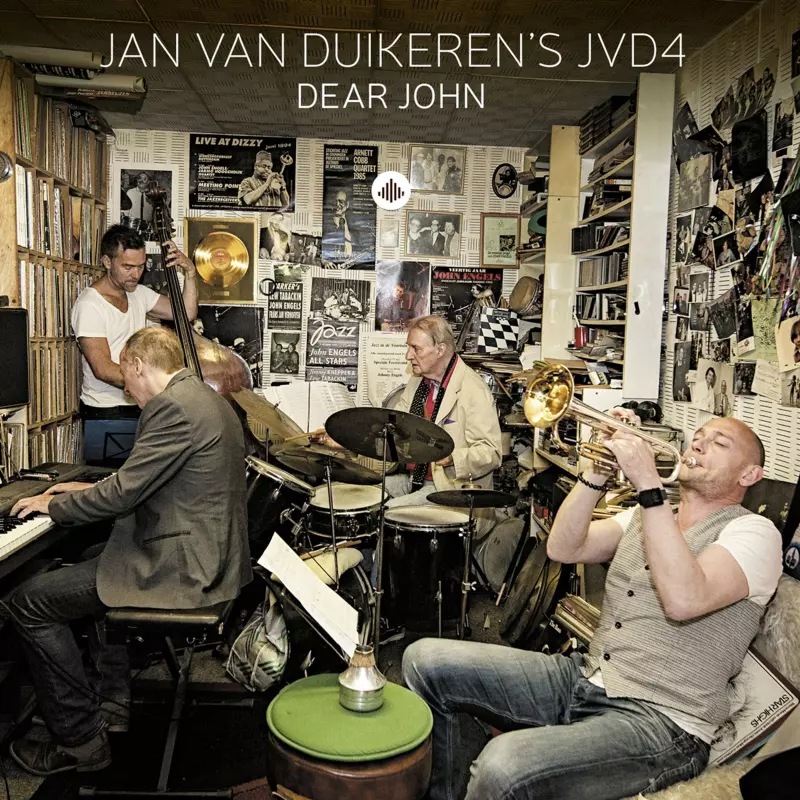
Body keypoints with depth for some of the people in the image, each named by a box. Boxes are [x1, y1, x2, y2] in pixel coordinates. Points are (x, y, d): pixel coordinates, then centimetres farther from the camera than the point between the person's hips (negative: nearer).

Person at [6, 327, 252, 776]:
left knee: (29, 603, -3)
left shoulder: (173, 406, -19)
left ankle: (81, 742, 6)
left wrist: (54, 505, -2)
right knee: (79, 564, 28)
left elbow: (124, 493, -19)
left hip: (183, 568, -11)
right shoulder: (204, 398, 13)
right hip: (212, 554, 11)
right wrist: (90, 490, 21)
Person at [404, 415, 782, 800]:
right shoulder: (645, 514, 17)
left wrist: (648, 482, -21)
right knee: (426, 659, -4)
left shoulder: (754, 531, -3)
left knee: (505, 766, -33)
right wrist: (598, 471, -7)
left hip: (660, 721, -7)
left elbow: (683, 600, -23)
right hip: (585, 678, 7)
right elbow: (563, 548, 3)